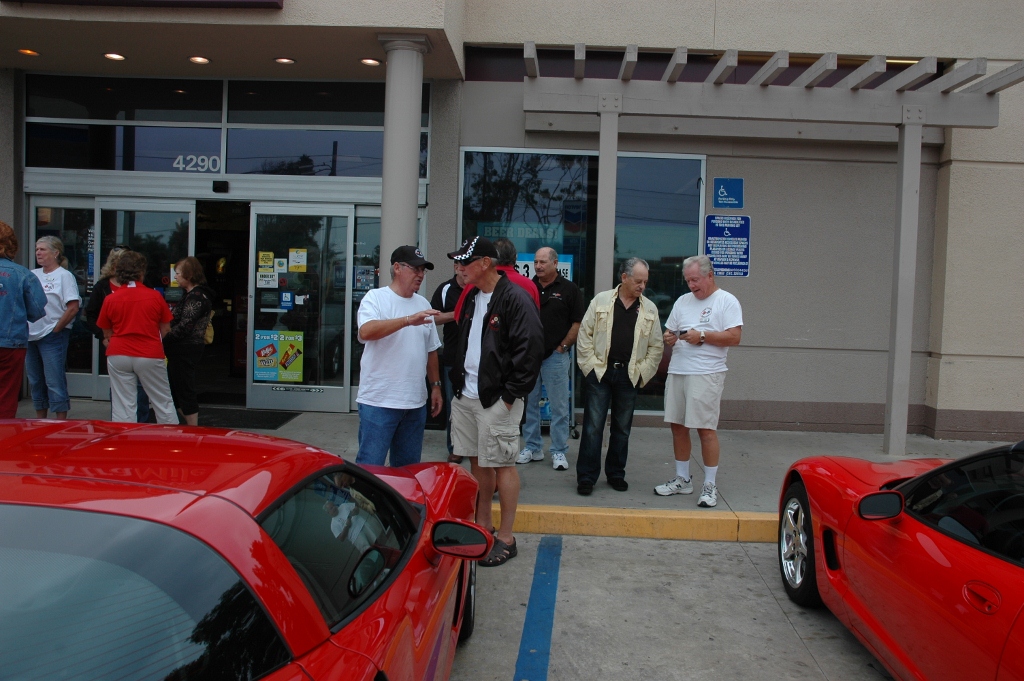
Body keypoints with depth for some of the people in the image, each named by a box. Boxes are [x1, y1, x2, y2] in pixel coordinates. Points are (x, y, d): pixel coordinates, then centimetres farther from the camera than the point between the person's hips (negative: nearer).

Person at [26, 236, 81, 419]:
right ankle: (39, 422, 24)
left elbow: (73, 308, -14)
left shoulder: (64, 275, -6)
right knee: (35, 381, 14)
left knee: (54, 382, -6)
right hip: (31, 336, 7)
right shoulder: (33, 275, 13)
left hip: (52, 336, -7)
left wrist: (56, 329, -11)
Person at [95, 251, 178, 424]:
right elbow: (166, 329, 3)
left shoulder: (110, 299, -1)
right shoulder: (155, 296, -5)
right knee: (163, 403, 9)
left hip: (118, 356, 1)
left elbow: (106, 333, 8)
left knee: (122, 406, 5)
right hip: (150, 356, -1)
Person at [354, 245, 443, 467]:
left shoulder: (423, 304, 13)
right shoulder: (375, 298, -5)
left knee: (409, 468, 14)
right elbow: (366, 332, -25)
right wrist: (408, 320, -31)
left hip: (416, 402, 6)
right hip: (379, 401, -6)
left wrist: (436, 386, 16)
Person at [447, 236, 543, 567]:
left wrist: (510, 395, -18)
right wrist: (457, 383, 13)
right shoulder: (471, 297, 13)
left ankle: (506, 538, 11)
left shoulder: (515, 299, -14)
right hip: (465, 396, 8)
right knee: (477, 461, 15)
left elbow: (530, 349, -18)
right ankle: (481, 527, 29)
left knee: (502, 465, 0)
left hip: (497, 399, -8)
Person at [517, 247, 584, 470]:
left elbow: (578, 323, -2)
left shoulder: (569, 289, -1)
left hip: (555, 356, -3)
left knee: (559, 406, 1)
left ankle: (559, 452, 11)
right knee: (529, 403, 10)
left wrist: (563, 347, -6)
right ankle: (532, 448, 22)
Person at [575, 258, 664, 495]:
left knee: (622, 428, 11)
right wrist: (590, 365, -4)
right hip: (600, 372, -2)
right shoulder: (601, 301, 1)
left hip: (629, 375, 2)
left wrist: (642, 372, 1)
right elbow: (585, 335, 1)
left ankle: (616, 474, 23)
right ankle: (586, 476, 5)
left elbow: (656, 346, 9)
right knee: (593, 426, -1)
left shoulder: (650, 309, 6)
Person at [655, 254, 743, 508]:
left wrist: (702, 336, -16)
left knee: (706, 428, -4)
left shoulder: (726, 301, -2)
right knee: (678, 426, 10)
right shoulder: (683, 301, 18)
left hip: (706, 374, -6)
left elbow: (734, 337, -10)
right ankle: (682, 480, 22)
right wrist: (669, 338, -2)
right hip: (677, 372, 7)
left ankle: (710, 485, 6)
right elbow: (669, 331, 21)